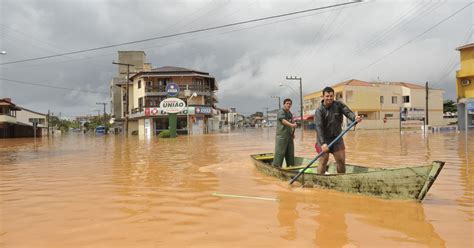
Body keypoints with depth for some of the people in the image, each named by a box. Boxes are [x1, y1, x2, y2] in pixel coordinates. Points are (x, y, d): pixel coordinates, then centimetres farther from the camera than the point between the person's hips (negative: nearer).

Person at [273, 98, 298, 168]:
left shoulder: (290, 114, 17)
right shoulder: (281, 112, -8)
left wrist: (292, 133, 13)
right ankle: (276, 166, -5)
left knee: (290, 152, 12)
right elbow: (283, 120, -27)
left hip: (289, 136, 8)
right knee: (280, 152, -9)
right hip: (281, 135, -8)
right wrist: (291, 125, -43)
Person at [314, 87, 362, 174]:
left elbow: (347, 112, -19)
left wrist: (355, 118, -43)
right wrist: (323, 143, -35)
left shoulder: (339, 105, -2)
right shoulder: (319, 110, -14)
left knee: (341, 161, 9)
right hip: (324, 140, -4)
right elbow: (319, 127, -23)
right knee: (323, 162, -4)